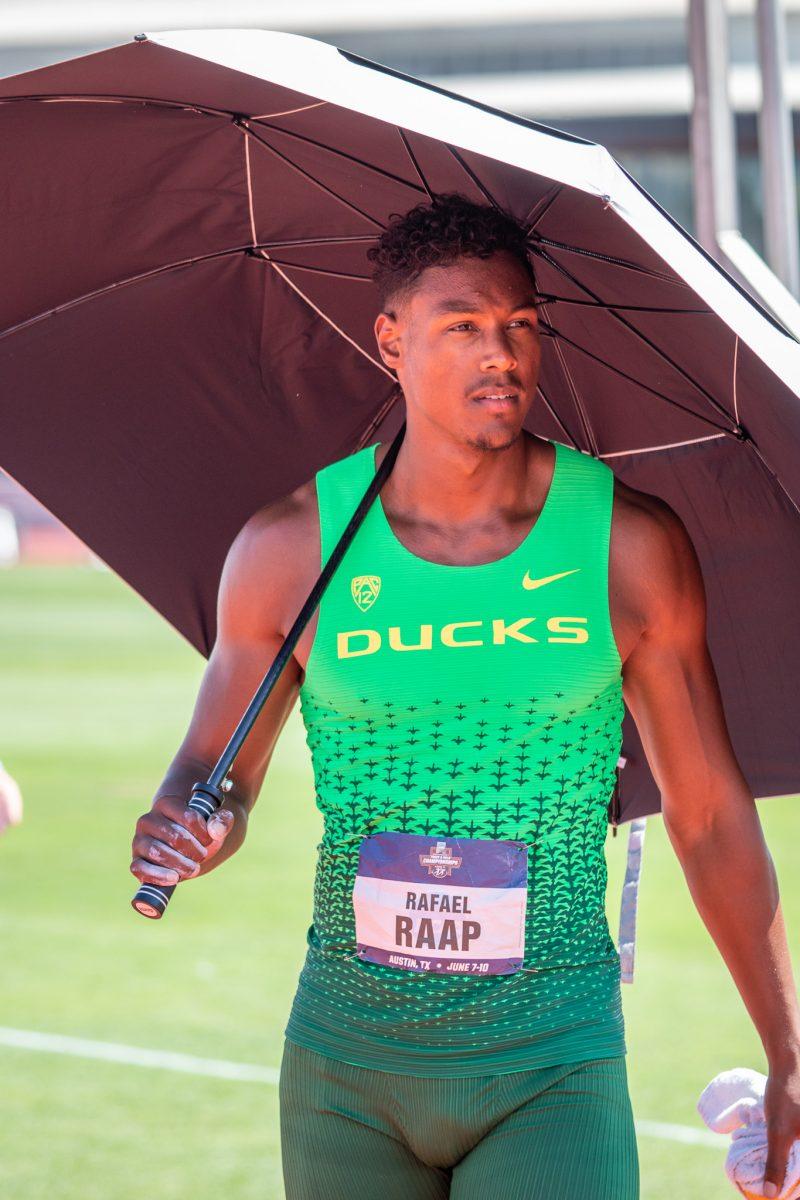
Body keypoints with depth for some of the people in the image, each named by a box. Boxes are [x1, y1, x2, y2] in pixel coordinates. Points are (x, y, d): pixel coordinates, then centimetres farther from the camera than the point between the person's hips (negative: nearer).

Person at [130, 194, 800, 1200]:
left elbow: (710, 816, 5)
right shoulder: (291, 545, -1)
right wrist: (180, 831, -15)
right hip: (346, 1064, 2)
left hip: (552, 1070, -2)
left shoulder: (631, 544, -2)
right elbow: (215, 781, 9)